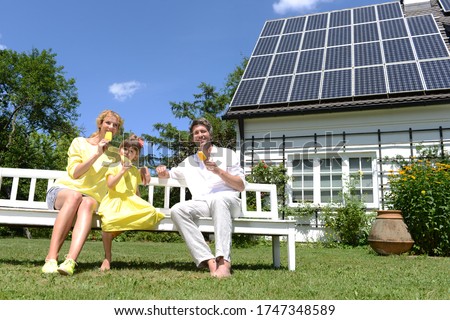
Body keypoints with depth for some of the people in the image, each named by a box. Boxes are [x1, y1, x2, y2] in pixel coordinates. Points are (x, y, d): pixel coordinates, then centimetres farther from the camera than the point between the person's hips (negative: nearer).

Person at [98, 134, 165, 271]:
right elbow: (110, 185, -8)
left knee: (150, 211, -26)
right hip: (115, 200, -4)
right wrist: (123, 170, -12)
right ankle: (107, 257, -15)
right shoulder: (113, 166, 7)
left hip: (131, 201, 4)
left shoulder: (135, 170, 21)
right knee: (108, 221, -36)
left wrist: (140, 203, 9)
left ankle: (114, 233, -20)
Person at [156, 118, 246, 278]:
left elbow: (241, 186, 10)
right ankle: (210, 260, -39)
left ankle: (224, 261, -50)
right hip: (201, 204, 3)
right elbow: (169, 174, 38)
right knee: (177, 210, -29)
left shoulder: (227, 154, 17)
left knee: (218, 198, -40)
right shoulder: (189, 161, 28)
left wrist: (218, 171, -6)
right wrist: (162, 170, 12)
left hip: (227, 200, -3)